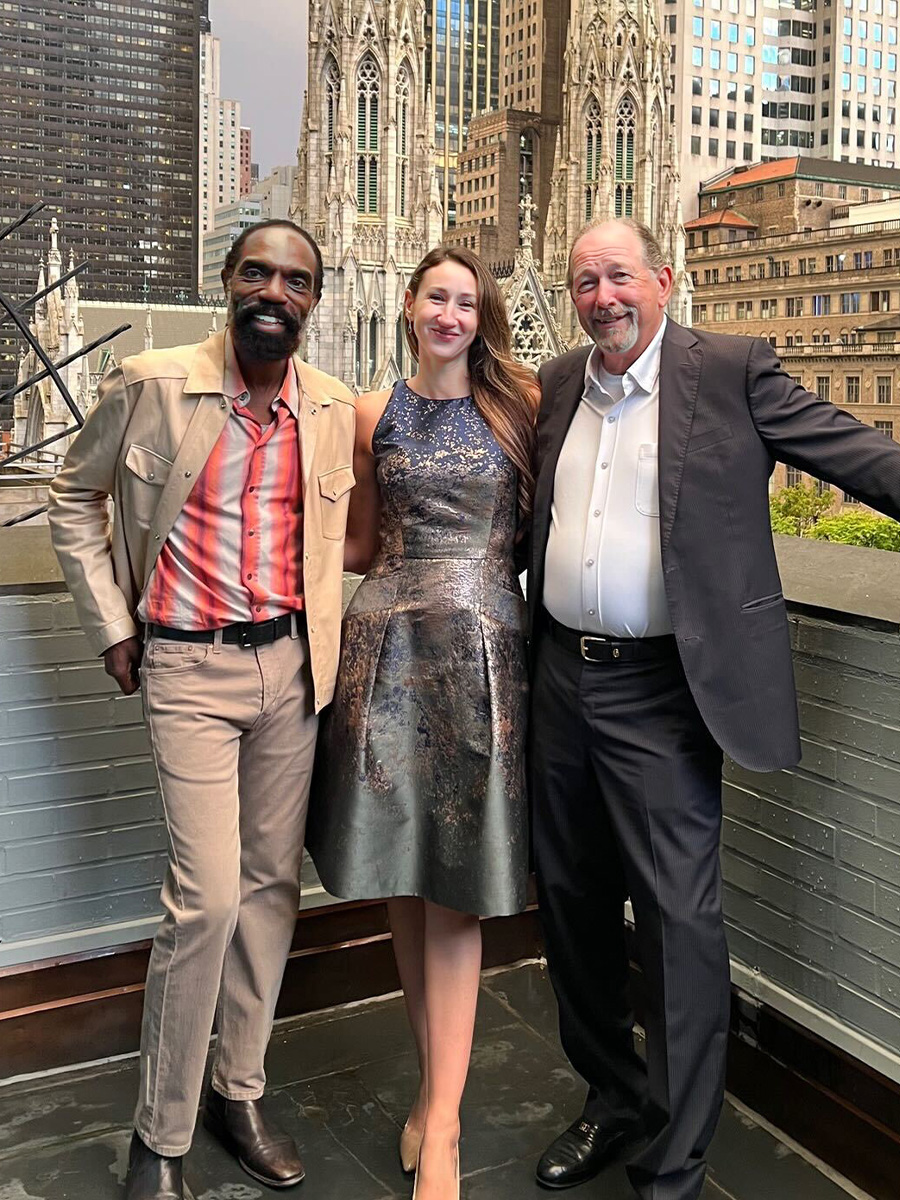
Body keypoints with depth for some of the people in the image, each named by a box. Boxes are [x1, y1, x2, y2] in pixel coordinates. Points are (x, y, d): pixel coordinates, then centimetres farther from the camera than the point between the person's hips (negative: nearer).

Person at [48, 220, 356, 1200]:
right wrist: (111, 627, 0)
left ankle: (239, 1093, 30)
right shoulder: (150, 384, -8)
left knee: (271, 883, 11)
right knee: (209, 897, -10)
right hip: (190, 668, -4)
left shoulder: (332, 409, 3)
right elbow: (74, 498, 4)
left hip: (289, 665, 5)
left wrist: (323, 639, 9)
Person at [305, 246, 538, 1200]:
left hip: (483, 651, -2)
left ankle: (441, 1121, 4)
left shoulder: (517, 406, 7)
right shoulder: (373, 414, 11)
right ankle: (434, 1083, 23)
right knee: (401, 873, 6)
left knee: (454, 886, -2)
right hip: (389, 645, 2)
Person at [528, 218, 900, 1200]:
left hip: (659, 691, -6)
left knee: (678, 916, -2)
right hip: (561, 677, 6)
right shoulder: (556, 386, 11)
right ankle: (612, 1098, 36)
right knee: (571, 900, 15)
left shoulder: (731, 371, -4)